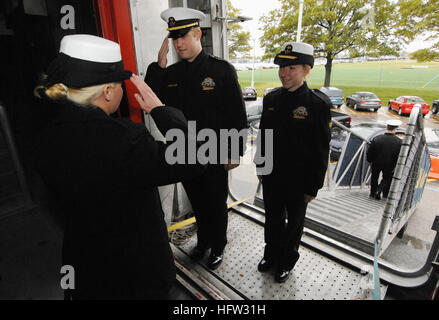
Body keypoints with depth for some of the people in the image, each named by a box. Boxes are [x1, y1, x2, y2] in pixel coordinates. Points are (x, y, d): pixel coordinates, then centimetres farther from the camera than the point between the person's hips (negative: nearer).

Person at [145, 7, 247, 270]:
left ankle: (218, 247, 38)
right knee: (198, 204, 21)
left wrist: (235, 153, -9)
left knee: (217, 205, 14)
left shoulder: (222, 69, -8)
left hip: (215, 156, -4)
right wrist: (158, 65, -11)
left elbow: (238, 115, -8)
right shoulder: (170, 73, 4)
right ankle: (203, 241, 45)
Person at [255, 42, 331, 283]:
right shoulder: (271, 99, 0)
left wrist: (313, 188, -10)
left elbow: (321, 151, -12)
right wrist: (260, 168, 9)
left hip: (298, 182, -4)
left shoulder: (318, 104, -14)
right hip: (271, 177, 4)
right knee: (273, 219, 22)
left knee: (294, 223, 18)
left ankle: (287, 261, 43)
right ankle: (271, 253, 47)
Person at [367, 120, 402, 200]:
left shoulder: (376, 139, -20)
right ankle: (378, 191, 9)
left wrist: (370, 161, 6)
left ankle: (372, 193, 33)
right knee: (386, 179, 22)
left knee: (374, 177, 21)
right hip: (389, 165, 0)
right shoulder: (399, 142, -19)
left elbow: (369, 152, -11)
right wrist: (395, 166, 2)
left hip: (376, 163, 0)